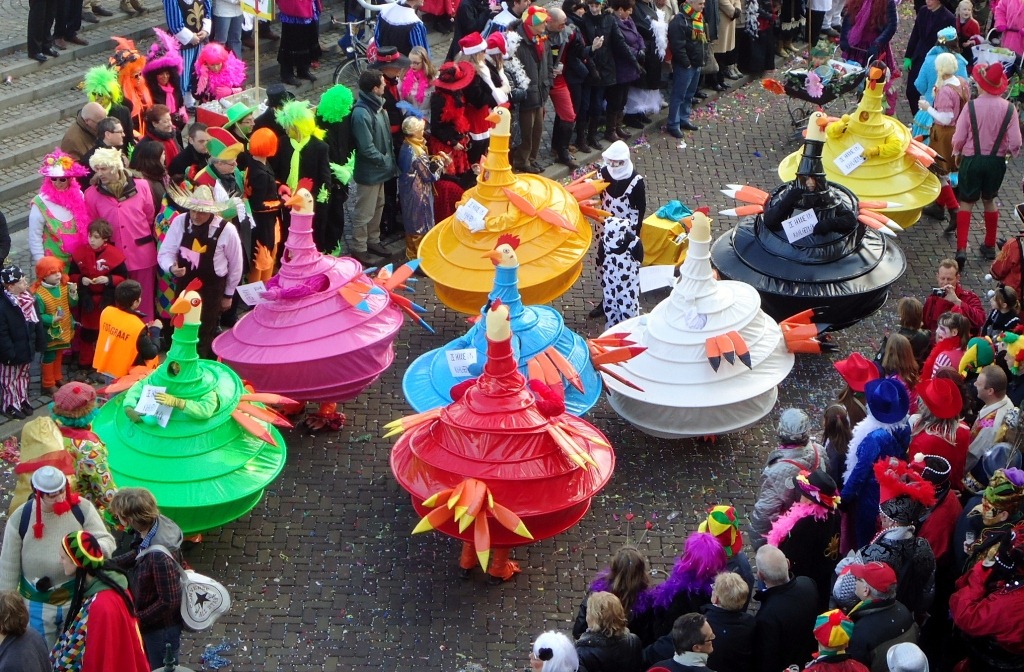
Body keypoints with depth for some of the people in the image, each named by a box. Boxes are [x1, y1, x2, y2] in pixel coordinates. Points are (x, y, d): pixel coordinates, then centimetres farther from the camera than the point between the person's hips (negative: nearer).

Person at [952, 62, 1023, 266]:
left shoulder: (971, 107, -16)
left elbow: (958, 138, -12)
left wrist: (956, 152, 9)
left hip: (972, 159, -2)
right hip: (996, 161, 2)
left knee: (966, 203, 7)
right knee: (989, 201, 21)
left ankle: (961, 248, -6)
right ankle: (990, 247, 29)